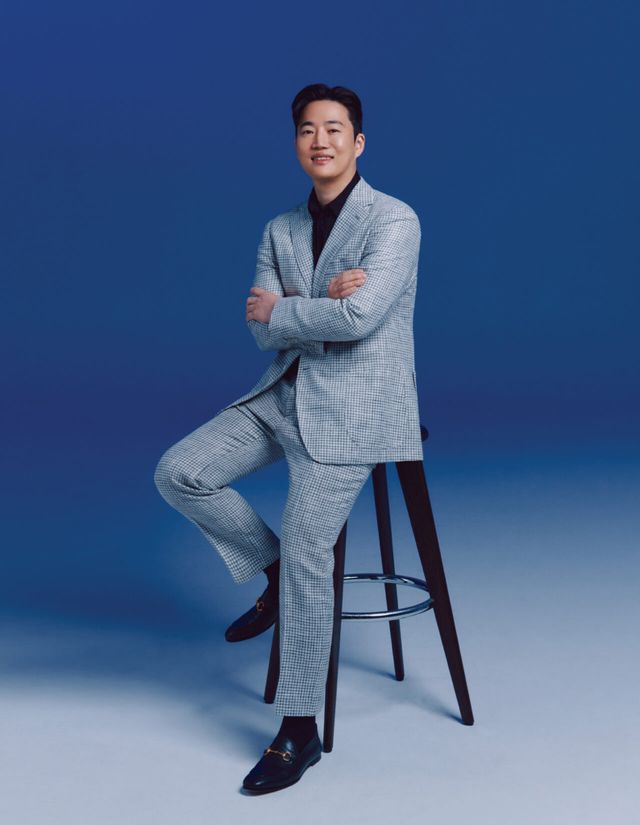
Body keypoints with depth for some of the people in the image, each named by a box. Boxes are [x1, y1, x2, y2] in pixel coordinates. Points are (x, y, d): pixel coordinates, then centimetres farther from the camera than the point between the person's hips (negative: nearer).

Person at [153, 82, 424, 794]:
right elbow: (262, 332, 1)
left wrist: (280, 309, -7)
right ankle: (273, 574, 13)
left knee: (307, 553, -13)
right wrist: (324, 297, -15)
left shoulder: (394, 221, -7)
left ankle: (300, 730, 1)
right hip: (283, 393, 7)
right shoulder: (279, 230, 12)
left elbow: (360, 316, -22)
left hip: (352, 403, -7)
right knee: (178, 473, -7)